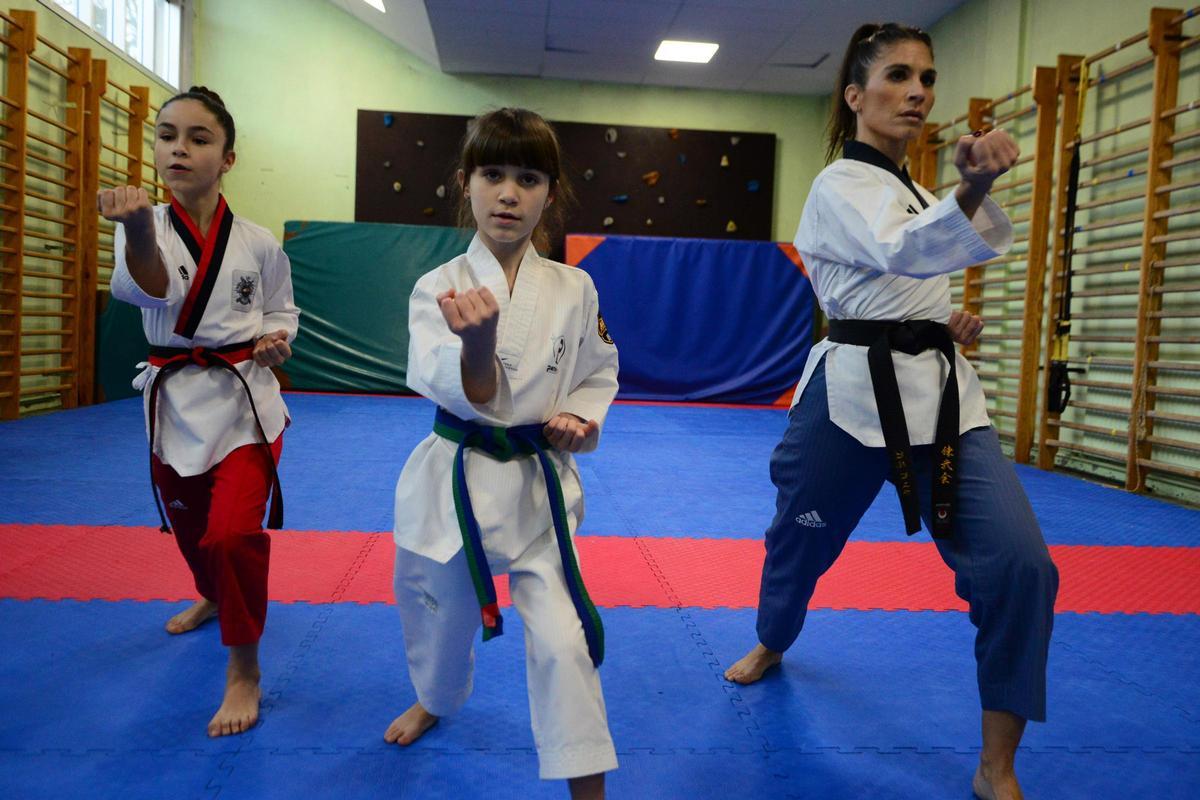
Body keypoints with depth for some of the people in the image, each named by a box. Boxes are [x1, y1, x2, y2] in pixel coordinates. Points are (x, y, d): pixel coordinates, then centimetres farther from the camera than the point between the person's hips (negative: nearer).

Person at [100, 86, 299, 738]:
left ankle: (244, 670, 3)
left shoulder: (257, 243, -3)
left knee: (234, 533, -17)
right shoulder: (145, 227, -4)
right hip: (175, 400, 3)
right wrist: (139, 232, -47)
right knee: (190, 526, 21)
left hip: (245, 398, -2)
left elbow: (281, 309, 12)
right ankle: (214, 598, 56)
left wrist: (277, 339, -11)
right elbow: (148, 289, -27)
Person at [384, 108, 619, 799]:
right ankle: (437, 699, 56)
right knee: (441, 613, 21)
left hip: (539, 483, 0)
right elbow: (468, 396, -23)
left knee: (563, 640, -6)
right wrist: (478, 344, -44)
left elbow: (598, 374, 10)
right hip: (454, 479, 0)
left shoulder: (573, 289, -4)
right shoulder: (440, 288, -10)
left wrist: (581, 419, -9)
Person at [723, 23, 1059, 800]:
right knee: (802, 536, 14)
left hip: (942, 394, 6)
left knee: (1020, 565, -9)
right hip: (856, 393, -6)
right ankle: (772, 644, 49)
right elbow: (901, 252, -31)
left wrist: (946, 320, 12)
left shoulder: (910, 190, 18)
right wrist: (976, 188, -48)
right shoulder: (840, 186, -8)